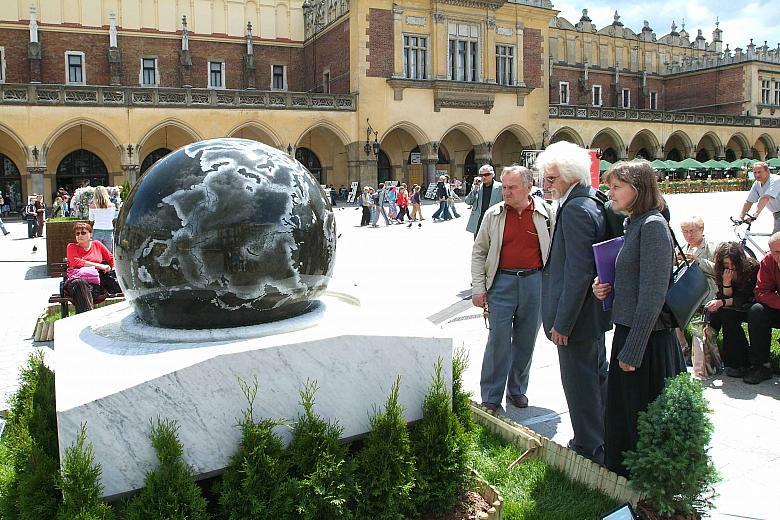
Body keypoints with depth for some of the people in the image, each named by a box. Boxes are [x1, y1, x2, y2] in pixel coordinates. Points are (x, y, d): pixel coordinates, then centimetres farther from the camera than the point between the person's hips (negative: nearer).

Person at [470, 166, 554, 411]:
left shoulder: (545, 212, 1)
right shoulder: (494, 214, 1)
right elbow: (479, 252, 5)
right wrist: (478, 287, -1)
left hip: (534, 282, 1)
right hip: (502, 282, -1)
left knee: (526, 340, 11)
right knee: (498, 339, -1)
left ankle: (517, 390, 29)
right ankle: (490, 397, 11)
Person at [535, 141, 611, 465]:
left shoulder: (575, 210, -22)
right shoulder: (592, 203, 9)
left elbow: (578, 272, -26)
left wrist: (562, 322, -21)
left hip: (577, 315, -10)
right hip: (594, 311, 10)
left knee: (579, 381, 5)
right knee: (596, 375, 22)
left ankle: (590, 445, 21)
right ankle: (604, 438, 39)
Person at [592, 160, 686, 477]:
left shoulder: (652, 225, -17)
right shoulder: (634, 224, 11)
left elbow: (653, 295, -21)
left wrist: (633, 350, -20)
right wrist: (605, 288, 2)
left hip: (647, 341, -9)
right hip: (628, 333, 9)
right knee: (622, 412, 19)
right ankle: (625, 473, 36)